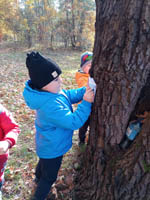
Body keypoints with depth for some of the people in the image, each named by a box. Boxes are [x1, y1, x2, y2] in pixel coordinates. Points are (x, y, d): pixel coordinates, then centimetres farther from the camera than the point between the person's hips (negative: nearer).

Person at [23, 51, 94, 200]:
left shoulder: (51, 92, -12)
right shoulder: (50, 105, -41)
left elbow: (70, 96, 0)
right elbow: (74, 122, -36)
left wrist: (86, 90, -13)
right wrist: (86, 102, -36)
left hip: (47, 143, 10)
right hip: (53, 148, -10)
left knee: (44, 161, 38)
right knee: (49, 177, 15)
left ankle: (38, 178, 68)